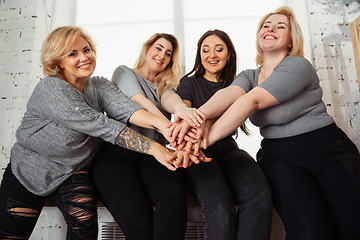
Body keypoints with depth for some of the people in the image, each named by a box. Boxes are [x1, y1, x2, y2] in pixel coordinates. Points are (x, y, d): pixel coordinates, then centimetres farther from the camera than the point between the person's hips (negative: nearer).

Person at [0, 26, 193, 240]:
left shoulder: (100, 85, -2)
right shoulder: (51, 90, -20)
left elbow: (124, 107, -23)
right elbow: (100, 125, -29)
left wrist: (161, 123, -43)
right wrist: (152, 148, -35)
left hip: (73, 170, 3)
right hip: (30, 167, -2)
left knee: (84, 217, -22)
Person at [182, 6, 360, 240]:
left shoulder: (298, 66, -7)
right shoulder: (249, 76, 9)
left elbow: (253, 101, -23)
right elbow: (229, 93, -15)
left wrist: (207, 138, -32)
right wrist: (198, 114, -37)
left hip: (328, 151, -2)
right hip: (279, 157, 2)